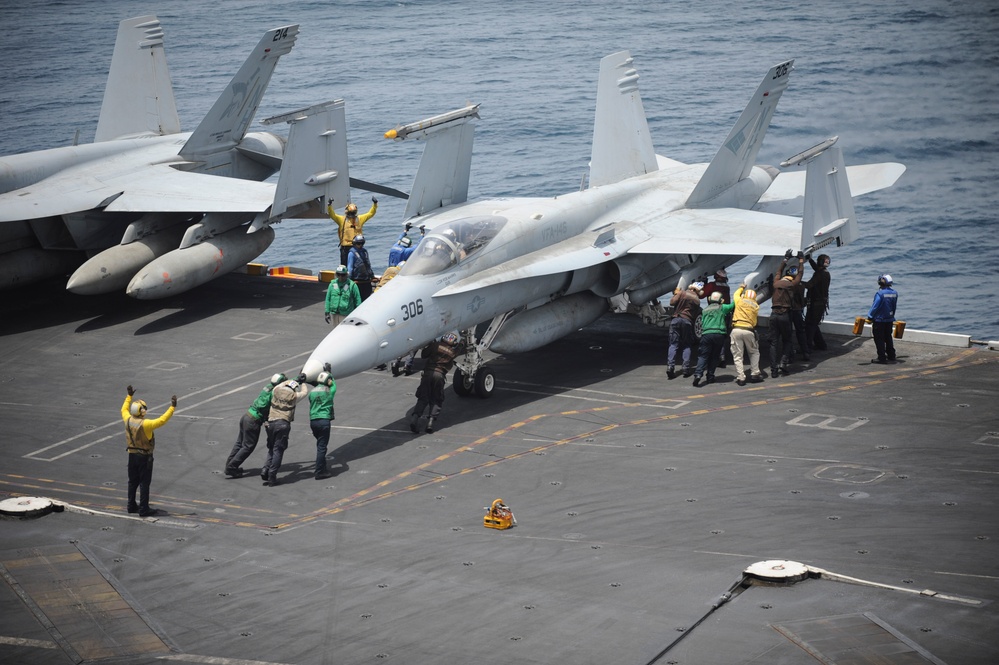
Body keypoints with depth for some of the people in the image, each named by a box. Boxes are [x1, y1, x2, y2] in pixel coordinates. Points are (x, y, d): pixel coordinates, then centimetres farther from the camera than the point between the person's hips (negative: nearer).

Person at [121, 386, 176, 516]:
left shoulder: (128, 420, -6)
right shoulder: (145, 424, -26)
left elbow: (124, 410, 15)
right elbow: (162, 421, -29)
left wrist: (129, 396, 25)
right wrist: (172, 407, -25)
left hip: (132, 455, 6)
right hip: (145, 457, -6)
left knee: (133, 482, 17)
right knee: (144, 483, 1)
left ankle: (132, 506, 26)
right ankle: (143, 509, 5)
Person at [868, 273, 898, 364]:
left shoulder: (880, 294, -19)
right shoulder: (894, 293, 2)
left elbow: (875, 307, -17)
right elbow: (894, 307, 11)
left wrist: (870, 317, -8)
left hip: (879, 320, -7)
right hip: (890, 320, 7)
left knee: (879, 339, 1)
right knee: (888, 338, 19)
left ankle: (881, 358, 0)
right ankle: (891, 356, 24)